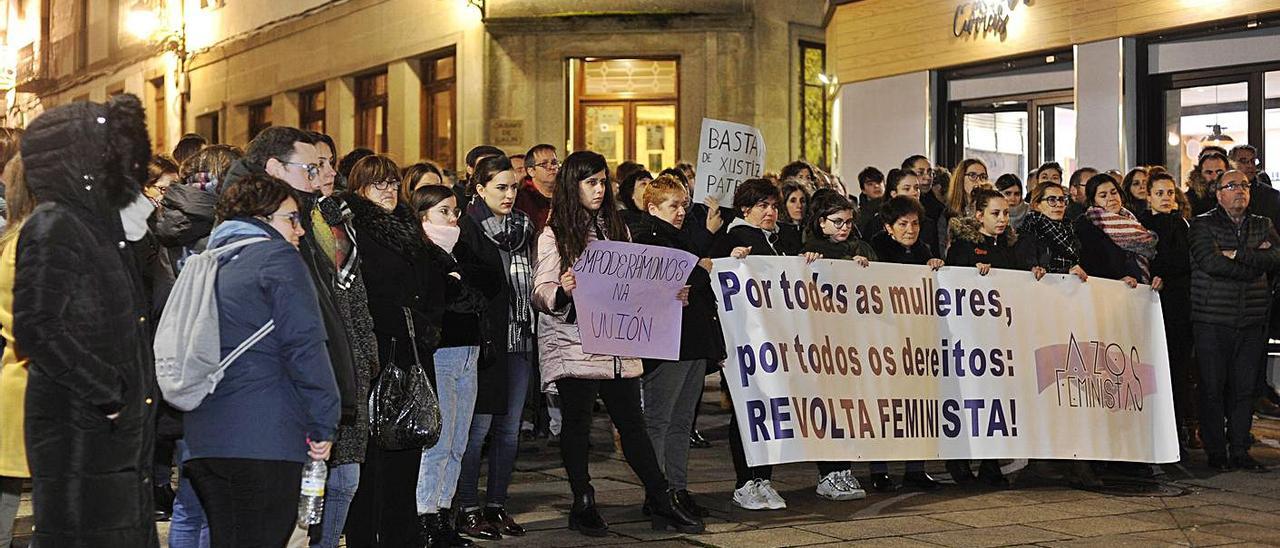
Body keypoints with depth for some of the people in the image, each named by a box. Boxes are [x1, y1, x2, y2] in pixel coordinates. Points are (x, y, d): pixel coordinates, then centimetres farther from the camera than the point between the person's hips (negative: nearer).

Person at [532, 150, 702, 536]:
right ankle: (583, 505, 13)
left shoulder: (615, 228, 16)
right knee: (577, 424, 2)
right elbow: (541, 294, -8)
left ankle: (662, 502, 11)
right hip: (573, 342, -4)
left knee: (632, 423, 7)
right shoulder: (554, 235, -1)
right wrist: (562, 291, -29)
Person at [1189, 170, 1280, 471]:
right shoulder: (1202, 224, 1)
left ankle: (1239, 450, 14)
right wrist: (1256, 260, -8)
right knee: (1213, 387, -1)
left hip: (1251, 322, 4)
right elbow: (1209, 262, -15)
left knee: (1244, 388, 5)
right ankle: (1216, 452, 8)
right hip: (1212, 320, -4)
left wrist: (1238, 254, -12)